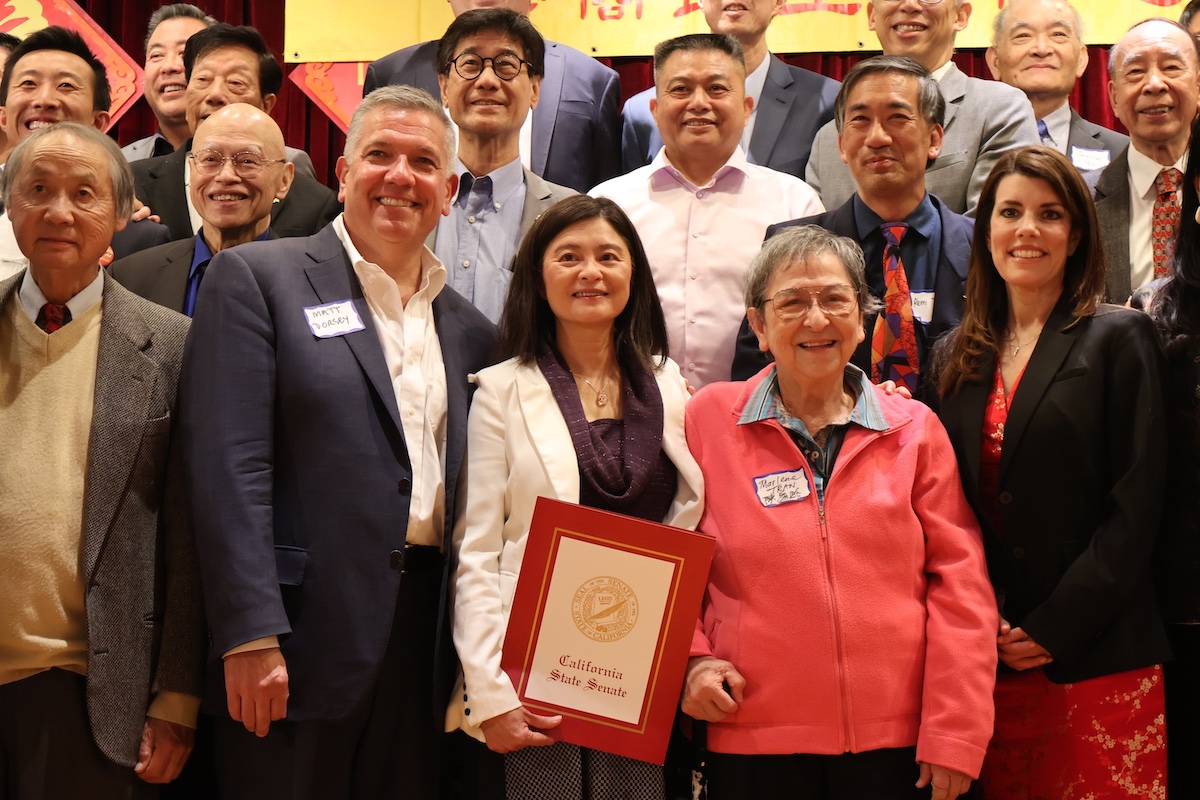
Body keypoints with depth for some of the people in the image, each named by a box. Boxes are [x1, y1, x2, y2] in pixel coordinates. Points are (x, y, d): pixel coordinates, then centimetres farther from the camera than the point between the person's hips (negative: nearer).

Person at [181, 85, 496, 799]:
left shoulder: (472, 331, 15)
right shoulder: (256, 278, 0)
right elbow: (231, 468, -9)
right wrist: (251, 638, -15)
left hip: (426, 647, 5)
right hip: (305, 635, -4)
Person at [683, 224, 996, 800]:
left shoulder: (914, 429, 5)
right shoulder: (709, 419, 3)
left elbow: (958, 582, 2)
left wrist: (955, 736, -4)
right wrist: (691, 658, -6)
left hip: (898, 742, 1)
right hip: (754, 741, 0)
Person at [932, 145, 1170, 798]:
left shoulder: (1117, 338, -2)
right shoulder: (956, 356, 11)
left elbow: (1135, 505, -7)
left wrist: (1055, 628, -12)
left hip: (1097, 659, -4)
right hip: (992, 660, 4)